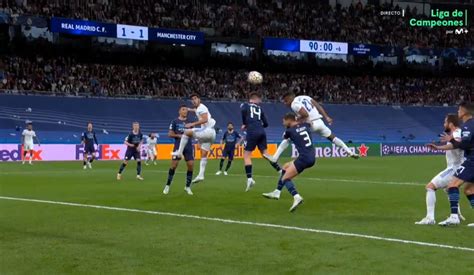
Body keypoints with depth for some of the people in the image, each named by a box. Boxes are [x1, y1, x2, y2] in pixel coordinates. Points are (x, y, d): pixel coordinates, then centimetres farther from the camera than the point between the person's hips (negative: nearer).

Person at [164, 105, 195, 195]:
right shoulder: (175, 121, 3)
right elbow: (170, 134, 1)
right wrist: (179, 135, -12)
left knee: (191, 165, -4)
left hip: (188, 146, 3)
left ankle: (187, 187, 10)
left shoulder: (190, 121, 11)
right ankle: (168, 185, 9)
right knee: (174, 165, -6)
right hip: (178, 146, -3)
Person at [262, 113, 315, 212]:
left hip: (304, 158, -8)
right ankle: (277, 192, 24)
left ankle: (296, 197, -28)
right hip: (312, 158, 8)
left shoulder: (290, 131, -7)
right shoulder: (305, 125, 9)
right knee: (285, 167, 23)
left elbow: (285, 138, 18)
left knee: (285, 178, -4)